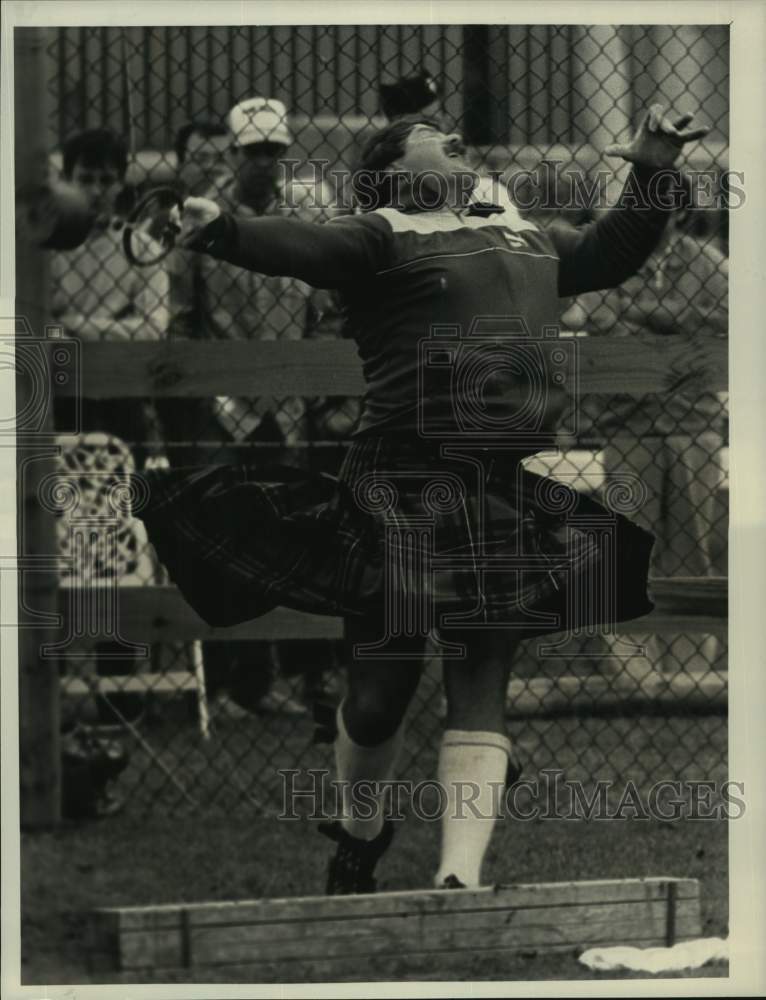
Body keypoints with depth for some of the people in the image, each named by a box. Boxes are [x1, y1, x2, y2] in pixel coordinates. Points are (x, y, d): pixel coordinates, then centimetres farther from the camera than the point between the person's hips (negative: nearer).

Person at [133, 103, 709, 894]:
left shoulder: (522, 238, 23)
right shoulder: (380, 236, 1)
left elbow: (607, 255, 37)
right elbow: (300, 248, -17)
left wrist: (651, 173, 29)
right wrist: (223, 232, -36)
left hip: (514, 495, 5)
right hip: (403, 492, -5)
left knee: (481, 688, -3)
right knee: (382, 686, 0)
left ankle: (460, 878, -8)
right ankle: (360, 832, 27)